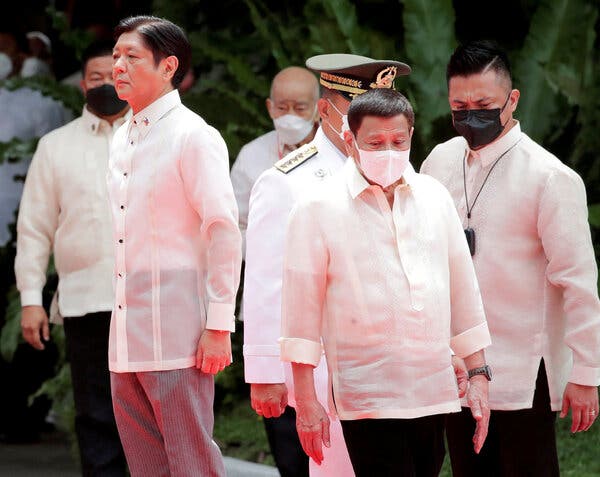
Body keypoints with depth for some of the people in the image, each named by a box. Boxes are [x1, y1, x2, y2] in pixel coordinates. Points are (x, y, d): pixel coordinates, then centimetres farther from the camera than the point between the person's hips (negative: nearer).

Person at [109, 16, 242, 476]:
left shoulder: (194, 136, -8)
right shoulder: (122, 140, 16)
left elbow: (225, 233, -12)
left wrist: (219, 326, -16)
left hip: (177, 335, -8)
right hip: (127, 342, 8)